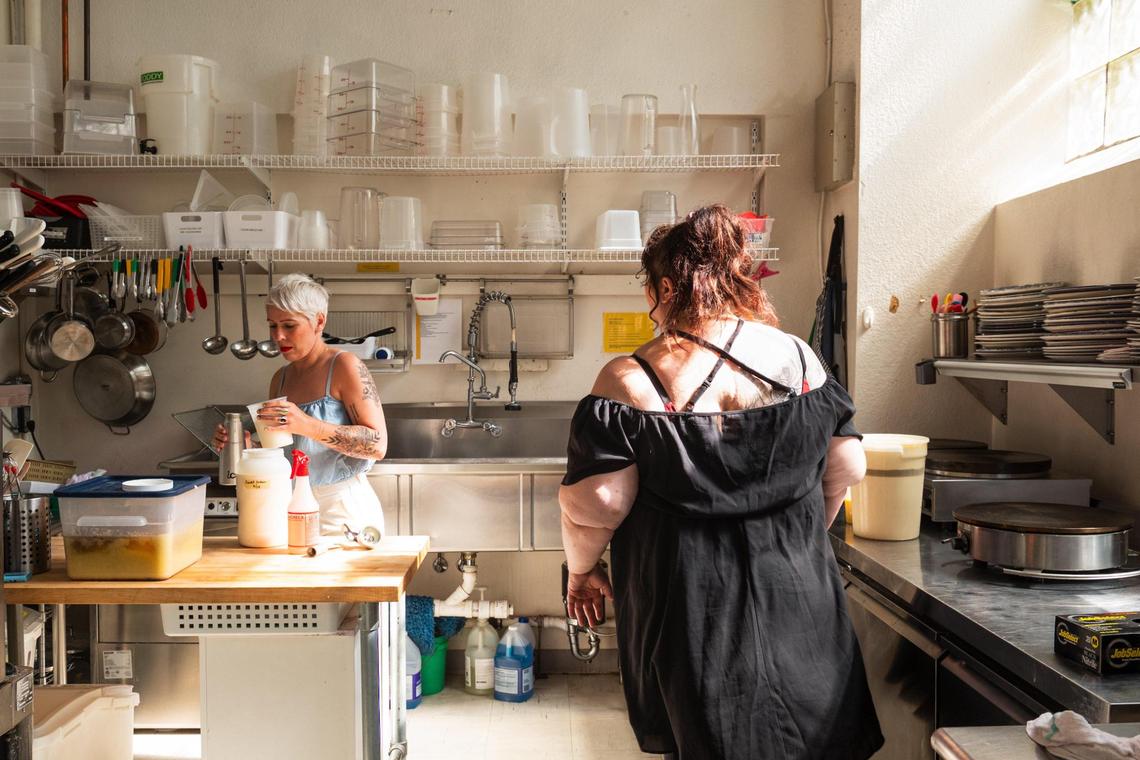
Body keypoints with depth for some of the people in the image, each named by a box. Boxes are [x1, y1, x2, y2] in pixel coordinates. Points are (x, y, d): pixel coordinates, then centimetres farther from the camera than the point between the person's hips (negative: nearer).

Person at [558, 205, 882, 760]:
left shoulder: (629, 383, -16)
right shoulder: (798, 358, -3)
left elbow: (597, 503, -19)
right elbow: (847, 467, 4)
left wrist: (582, 569, 1)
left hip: (691, 610, -3)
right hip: (797, 602, 3)